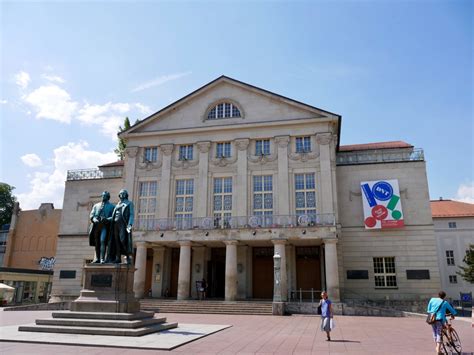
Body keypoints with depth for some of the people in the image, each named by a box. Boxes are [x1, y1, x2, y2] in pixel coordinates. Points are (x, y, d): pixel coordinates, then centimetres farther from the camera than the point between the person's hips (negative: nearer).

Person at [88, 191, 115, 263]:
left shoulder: (112, 206, 12)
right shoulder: (96, 205, 23)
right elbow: (91, 215, 14)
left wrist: (107, 219, -16)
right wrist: (94, 219, -8)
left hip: (105, 225, -4)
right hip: (96, 225, 4)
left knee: (103, 241, -16)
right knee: (97, 243, 4)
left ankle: (102, 259, -19)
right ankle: (97, 258, 11)